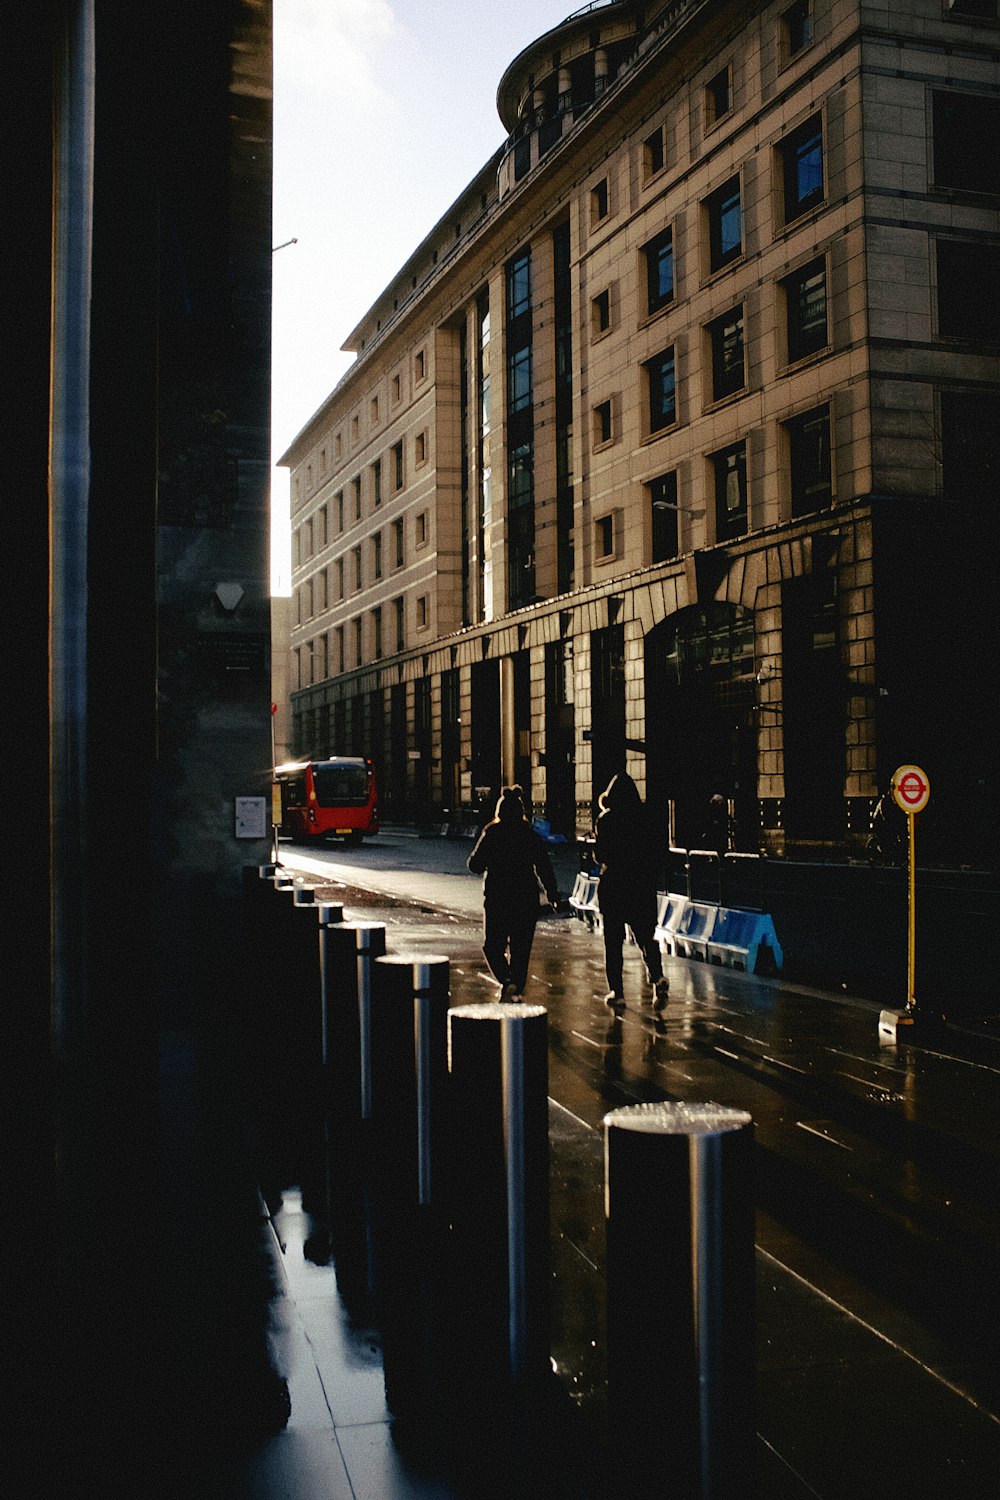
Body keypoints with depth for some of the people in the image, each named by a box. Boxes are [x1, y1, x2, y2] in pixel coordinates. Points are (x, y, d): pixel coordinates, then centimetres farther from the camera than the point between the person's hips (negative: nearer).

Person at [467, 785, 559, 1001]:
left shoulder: (492, 834, -7)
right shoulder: (531, 836, 0)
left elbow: (475, 865, -5)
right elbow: (545, 867, 1)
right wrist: (552, 894, 12)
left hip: (497, 900, -2)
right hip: (526, 900, 3)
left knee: (492, 945, 9)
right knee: (521, 947, 14)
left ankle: (506, 981, -13)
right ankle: (518, 990, 16)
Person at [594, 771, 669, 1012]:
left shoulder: (606, 819, -8)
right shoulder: (643, 817, 2)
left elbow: (601, 854, -9)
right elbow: (653, 853, 5)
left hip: (613, 884, -3)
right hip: (642, 884, 3)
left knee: (613, 940, 6)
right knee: (645, 935, 11)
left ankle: (617, 993, 7)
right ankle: (657, 976, -13)